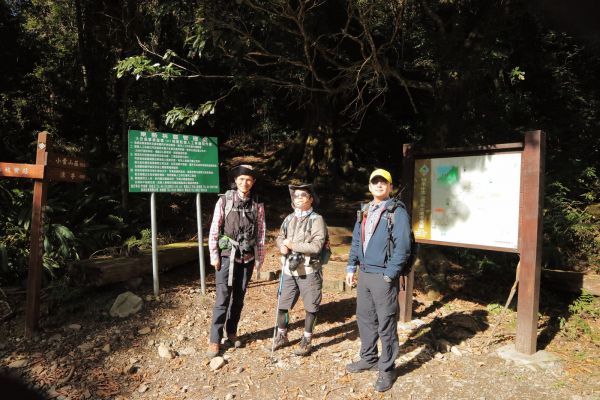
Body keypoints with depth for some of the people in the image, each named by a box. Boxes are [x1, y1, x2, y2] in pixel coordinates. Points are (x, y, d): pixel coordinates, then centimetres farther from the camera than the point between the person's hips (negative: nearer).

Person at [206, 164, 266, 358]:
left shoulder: (258, 205, 1)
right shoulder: (224, 200, -4)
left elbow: (261, 234, 5)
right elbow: (214, 230, -4)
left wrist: (259, 259, 5)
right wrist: (214, 255, -6)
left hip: (247, 258, 3)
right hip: (227, 256, -2)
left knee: (239, 298, 11)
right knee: (222, 298, -3)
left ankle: (232, 332, 28)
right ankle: (215, 340, 8)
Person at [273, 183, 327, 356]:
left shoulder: (316, 220, -9)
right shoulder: (289, 218, 10)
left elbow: (316, 246, -18)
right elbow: (280, 237, 18)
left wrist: (292, 245, -15)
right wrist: (282, 246, -5)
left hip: (309, 271, -5)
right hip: (289, 270, 5)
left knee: (310, 307, 6)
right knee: (282, 304, 13)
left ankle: (306, 341, 24)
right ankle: (281, 336, 33)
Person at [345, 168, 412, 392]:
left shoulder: (397, 212, -9)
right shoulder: (364, 212, 13)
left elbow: (402, 247, -15)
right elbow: (356, 241, 19)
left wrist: (389, 275, -18)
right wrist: (351, 267, 12)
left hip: (383, 277, -7)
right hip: (364, 274, 7)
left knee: (386, 324, 2)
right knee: (364, 318, 17)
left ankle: (387, 370, 17)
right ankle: (369, 358, 35)